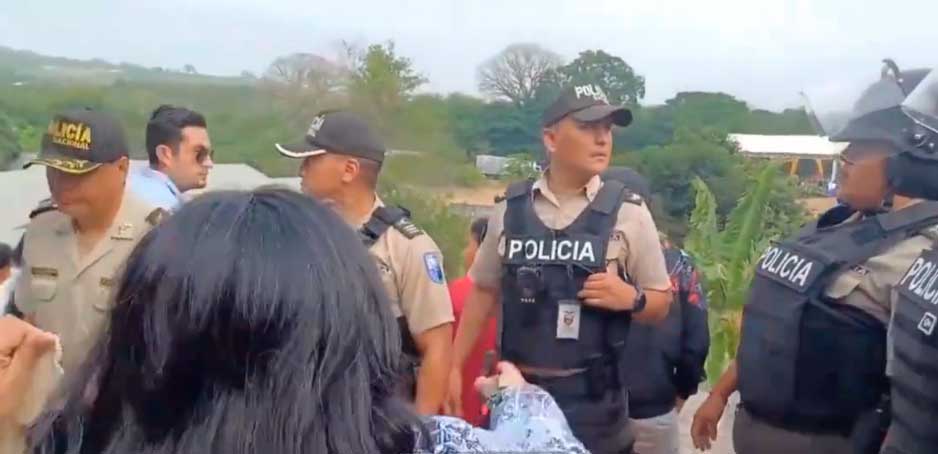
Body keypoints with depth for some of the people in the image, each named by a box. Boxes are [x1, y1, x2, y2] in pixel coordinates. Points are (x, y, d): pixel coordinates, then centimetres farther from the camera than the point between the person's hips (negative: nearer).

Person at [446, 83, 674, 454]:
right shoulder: (510, 208, 0)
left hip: (592, 399, -1)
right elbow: (483, 289, 10)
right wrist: (455, 367, 7)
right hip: (516, 390, 2)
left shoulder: (627, 212, -4)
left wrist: (631, 297, -18)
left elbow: (660, 303, 3)